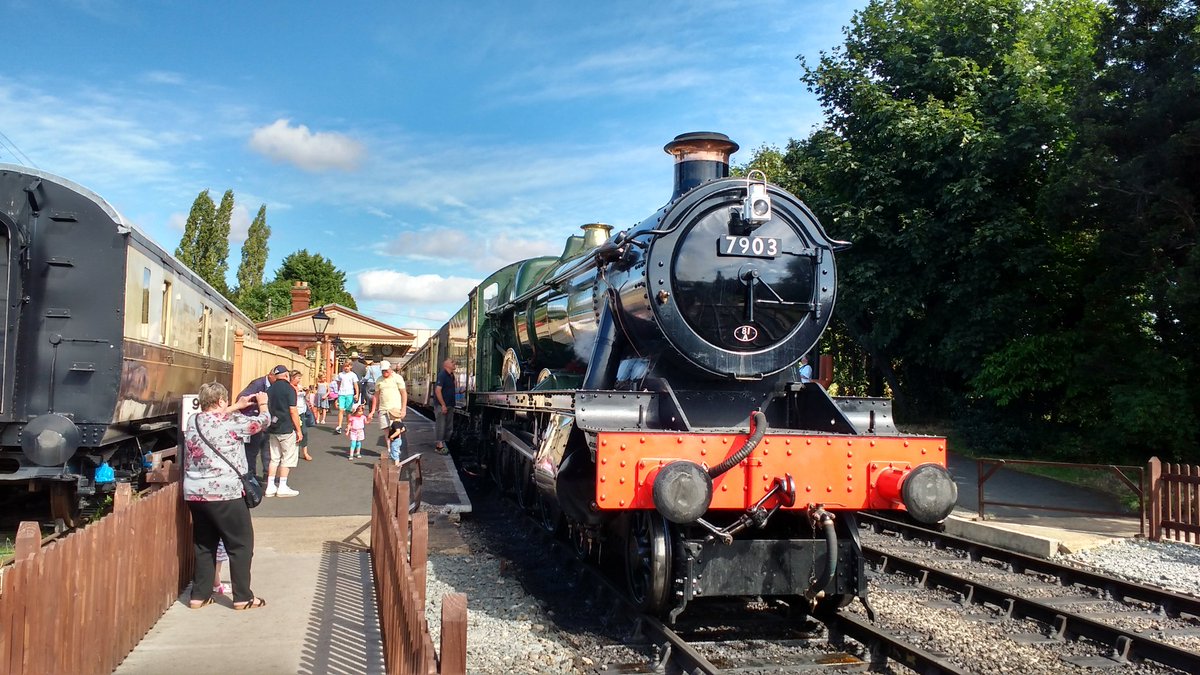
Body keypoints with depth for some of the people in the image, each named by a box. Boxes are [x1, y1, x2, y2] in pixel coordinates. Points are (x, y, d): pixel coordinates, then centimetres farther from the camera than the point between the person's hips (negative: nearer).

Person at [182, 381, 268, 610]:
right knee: (241, 544, 5)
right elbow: (262, 422, 3)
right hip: (225, 494, -7)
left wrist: (238, 407, 31)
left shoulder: (193, 422, 7)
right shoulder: (232, 422, -11)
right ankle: (243, 597, 9)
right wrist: (263, 404, 22)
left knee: (204, 545, 18)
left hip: (194, 494, 7)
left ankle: (199, 595, 21)